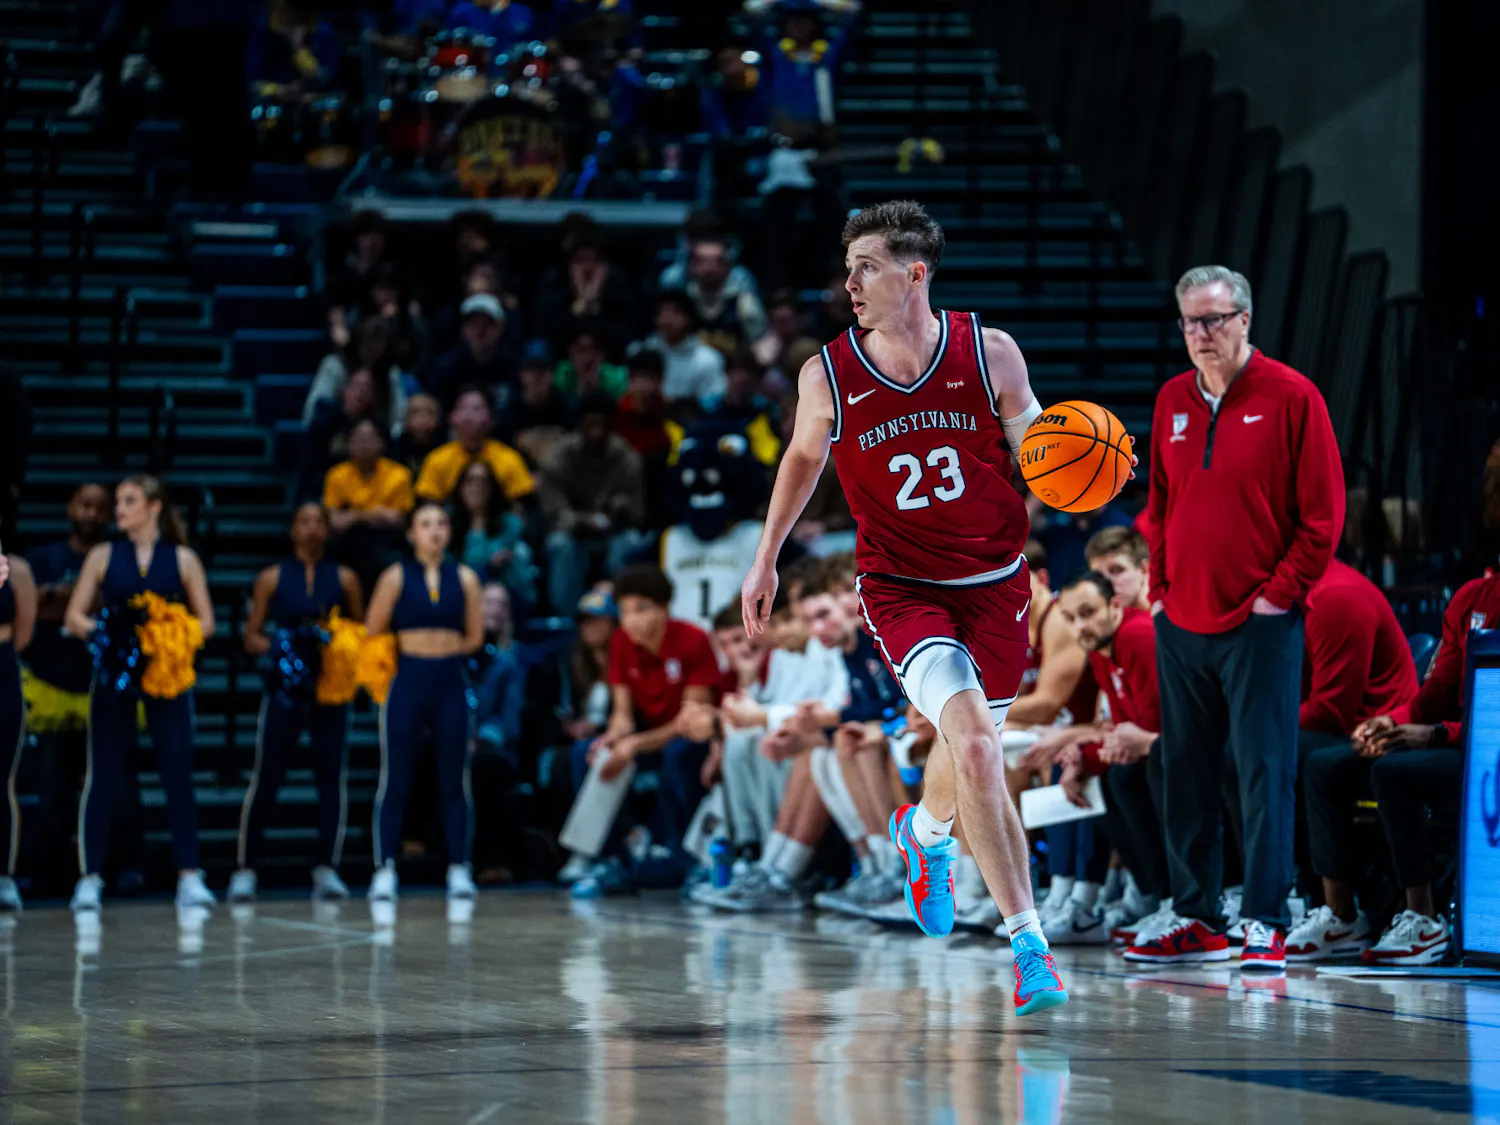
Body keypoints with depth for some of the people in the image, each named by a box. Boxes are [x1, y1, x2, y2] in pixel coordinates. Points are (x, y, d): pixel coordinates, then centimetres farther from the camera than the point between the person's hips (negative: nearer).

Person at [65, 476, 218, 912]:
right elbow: (74, 617, 4)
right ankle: (90, 877, 3)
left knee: (178, 773, -2)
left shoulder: (182, 559, 5)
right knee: (102, 775, -1)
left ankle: (189, 875, 3)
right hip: (114, 674, 0)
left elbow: (205, 622, 5)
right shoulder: (103, 557, 6)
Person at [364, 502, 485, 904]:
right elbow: (373, 634, -1)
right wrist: (412, 651, 4)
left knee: (454, 781, 4)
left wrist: (443, 651, 5)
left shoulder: (464, 578, 5)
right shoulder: (397, 577, -1)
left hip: (451, 683, 2)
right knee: (395, 781, -1)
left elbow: (475, 637, 9)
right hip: (407, 683, -2)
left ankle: (458, 869, 8)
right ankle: (385, 870, 2)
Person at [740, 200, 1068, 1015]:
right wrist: (766, 559, 17)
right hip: (901, 588, -2)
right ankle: (1027, 940, -21)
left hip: (994, 583, 2)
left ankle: (923, 833, 54)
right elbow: (804, 457, 12)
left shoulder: (990, 353, -9)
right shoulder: (827, 375, -7)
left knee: (970, 748, 17)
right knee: (974, 745, -22)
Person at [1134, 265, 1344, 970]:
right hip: (1180, 623, 6)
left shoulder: (1290, 398, -6)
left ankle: (1265, 924, -6)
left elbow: (1323, 510, -6)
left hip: (1260, 623, -6)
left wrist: (1281, 593, -9)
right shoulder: (1172, 402, 12)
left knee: (1265, 775, -7)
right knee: (1186, 775, 9)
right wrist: (1159, 587, 10)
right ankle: (1195, 921, 16)